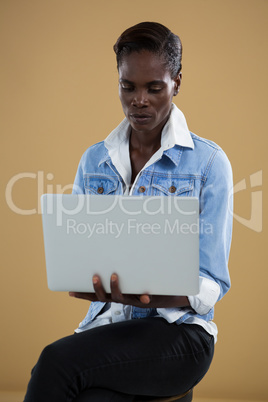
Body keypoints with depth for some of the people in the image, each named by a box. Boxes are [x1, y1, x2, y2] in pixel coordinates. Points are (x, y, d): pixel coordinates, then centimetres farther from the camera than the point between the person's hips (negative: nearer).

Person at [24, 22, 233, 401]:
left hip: (178, 330, -3)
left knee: (58, 360, -31)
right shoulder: (94, 161, 12)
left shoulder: (209, 162, -1)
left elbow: (211, 284, -5)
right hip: (105, 325, 3)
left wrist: (151, 297, -25)